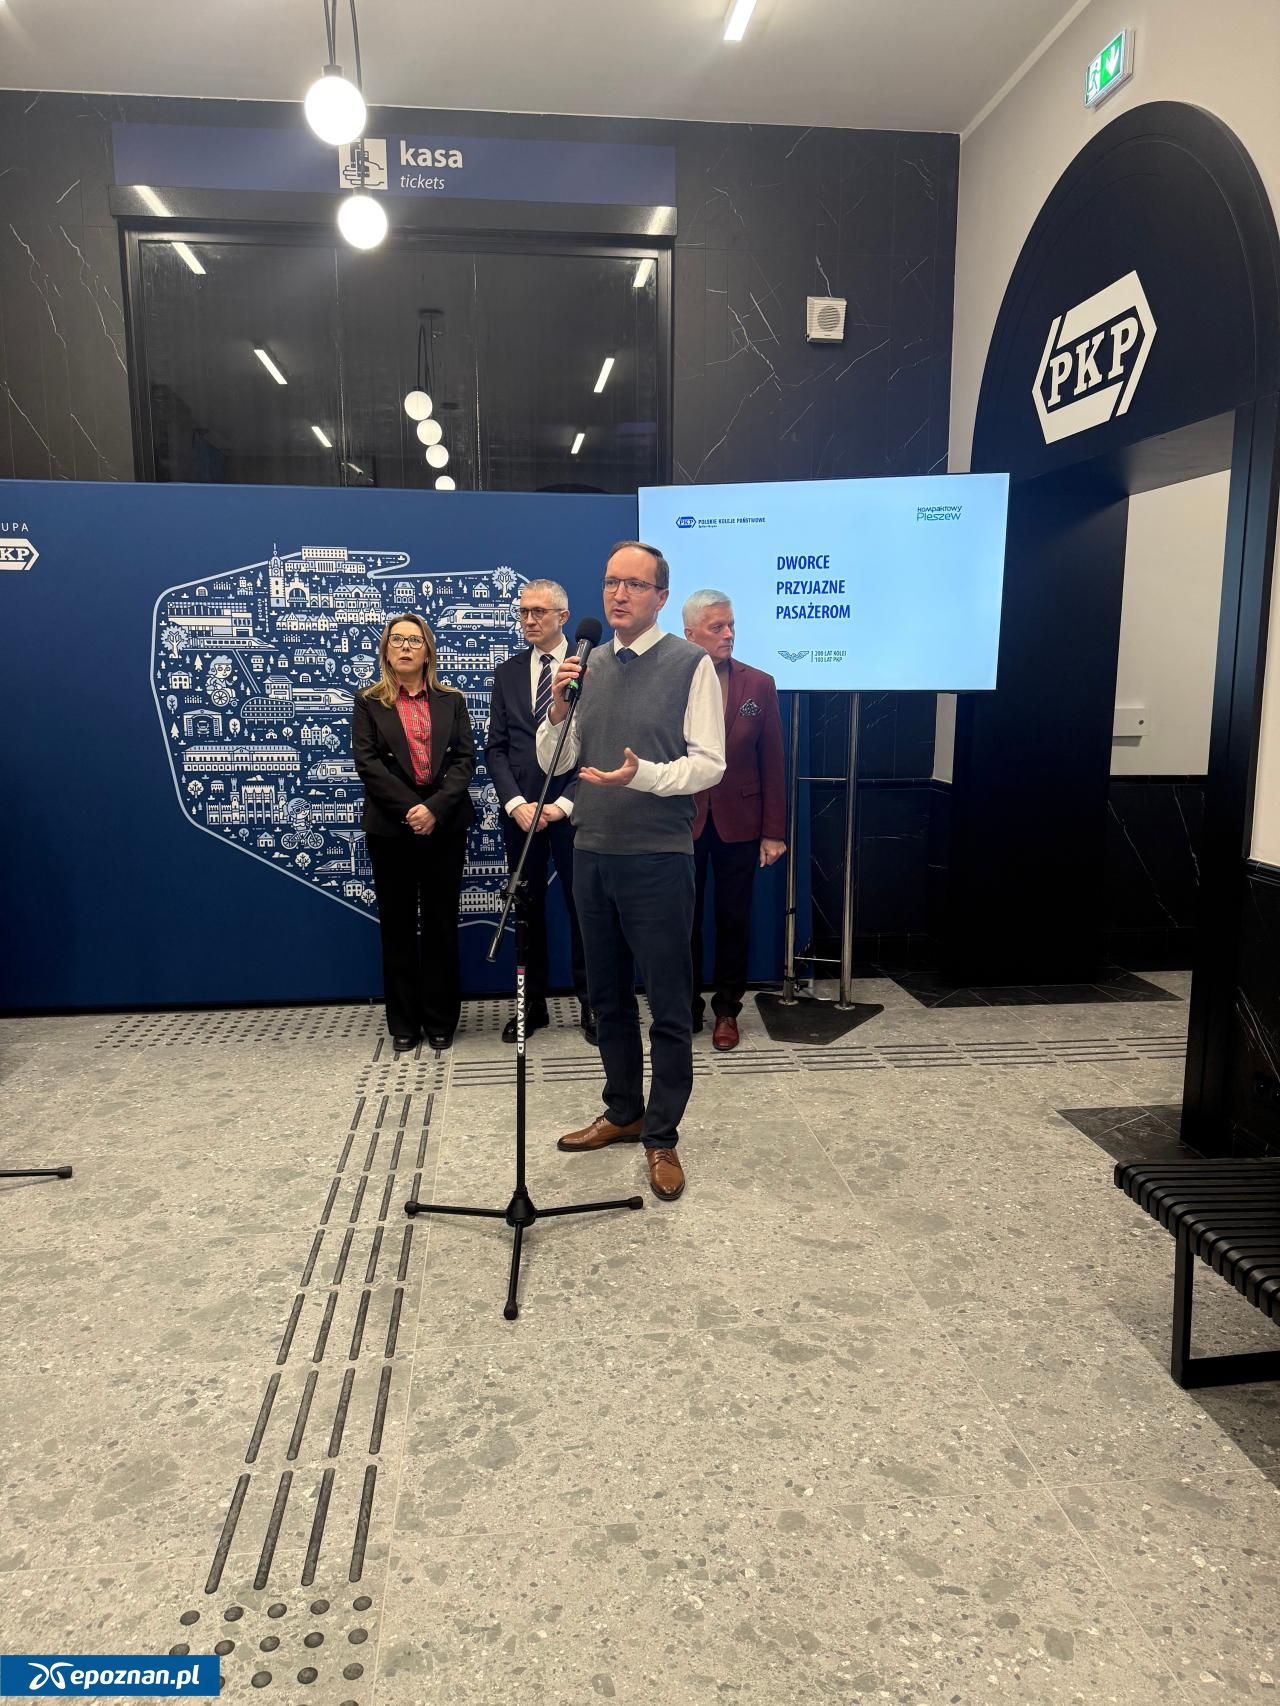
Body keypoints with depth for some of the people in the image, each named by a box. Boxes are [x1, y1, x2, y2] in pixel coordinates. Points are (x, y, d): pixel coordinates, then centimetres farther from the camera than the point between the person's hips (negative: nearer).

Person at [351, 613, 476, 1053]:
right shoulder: (368, 703, 6)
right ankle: (404, 1023, 14)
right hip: (391, 828, -1)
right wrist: (410, 808, -16)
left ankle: (440, 1021, 14)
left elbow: (464, 757, 0)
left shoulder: (450, 701, 10)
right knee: (398, 925, 5)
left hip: (445, 826, 1)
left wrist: (435, 808, -14)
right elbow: (367, 761, -5)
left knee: (441, 923, 5)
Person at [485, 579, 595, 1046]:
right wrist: (516, 804, -8)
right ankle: (532, 1004, 20)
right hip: (521, 811, 4)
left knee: (583, 908, 4)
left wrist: (564, 804, -14)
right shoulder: (507, 674, 10)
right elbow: (495, 748, 6)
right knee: (527, 909, 9)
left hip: (573, 811, -3)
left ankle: (591, 1004, 16)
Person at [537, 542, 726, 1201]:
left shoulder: (691, 663, -6)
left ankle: (661, 1136, 18)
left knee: (668, 1005, 3)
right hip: (592, 852, 6)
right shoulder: (588, 665, 10)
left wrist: (642, 775, -25)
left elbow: (709, 763, -10)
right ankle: (622, 1112, 34)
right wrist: (558, 710, -8)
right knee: (608, 997, 17)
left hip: (657, 857, -6)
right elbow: (554, 761, 11)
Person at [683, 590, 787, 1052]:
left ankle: (726, 1010, 25)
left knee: (734, 919, 10)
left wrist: (773, 832, -3)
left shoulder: (759, 685, -1)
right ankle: (686, 1009, 25)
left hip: (739, 822, 1)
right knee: (684, 919, 10)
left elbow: (772, 763, 0)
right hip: (682, 822, -1)